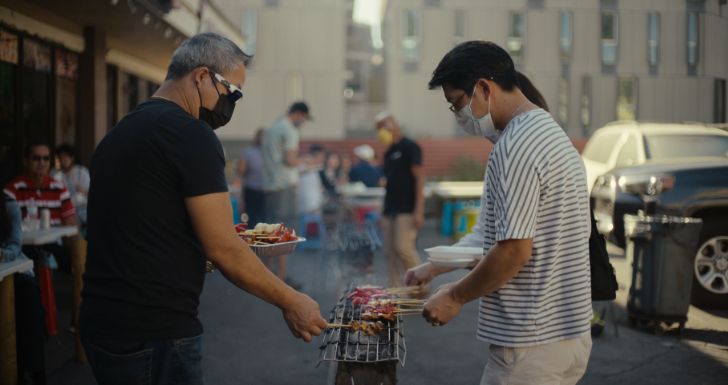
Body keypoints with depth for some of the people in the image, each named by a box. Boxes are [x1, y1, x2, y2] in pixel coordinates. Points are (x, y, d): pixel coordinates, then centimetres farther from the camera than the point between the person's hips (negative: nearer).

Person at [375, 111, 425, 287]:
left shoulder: (410, 147, -6)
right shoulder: (388, 152, 17)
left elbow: (419, 177, -11)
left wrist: (419, 211, -18)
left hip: (407, 210, -8)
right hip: (389, 210, 8)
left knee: (403, 247, -15)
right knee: (390, 251, 4)